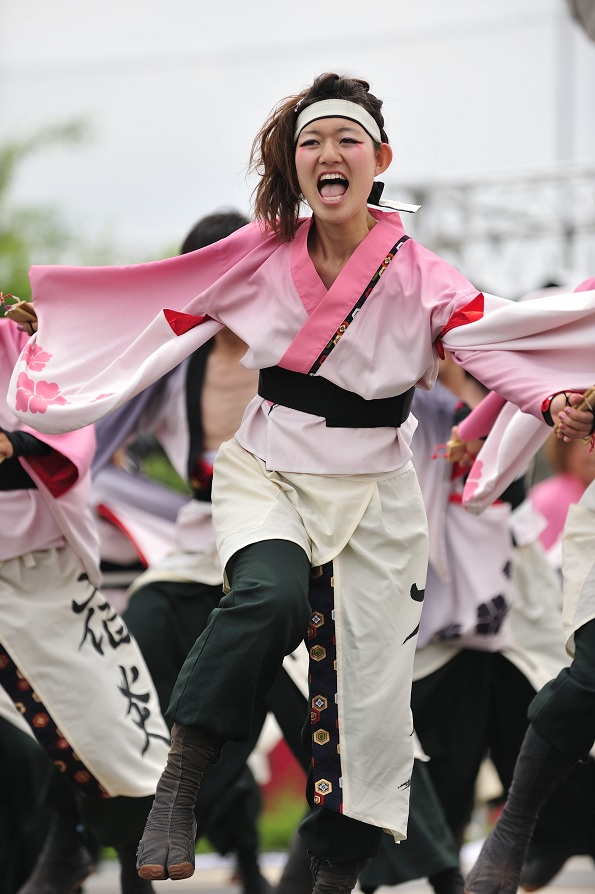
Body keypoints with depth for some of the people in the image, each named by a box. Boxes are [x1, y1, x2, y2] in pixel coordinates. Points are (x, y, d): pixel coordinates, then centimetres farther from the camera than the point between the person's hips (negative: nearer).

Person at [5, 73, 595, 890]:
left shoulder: (419, 276, -9)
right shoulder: (265, 251, -3)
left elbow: (492, 342, -22)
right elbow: (172, 310, 6)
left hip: (371, 492, 0)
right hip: (267, 470, 0)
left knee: (366, 684, 2)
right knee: (271, 596, -33)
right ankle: (178, 786, -26)